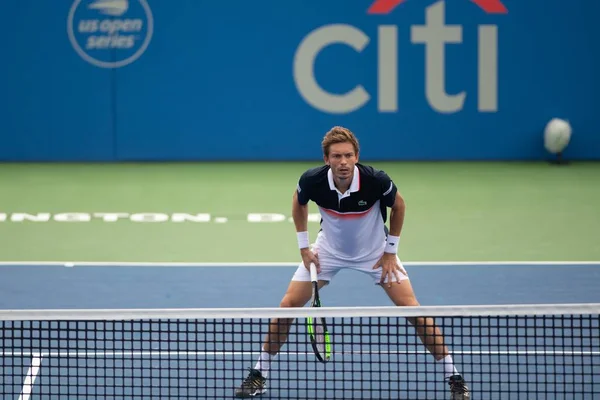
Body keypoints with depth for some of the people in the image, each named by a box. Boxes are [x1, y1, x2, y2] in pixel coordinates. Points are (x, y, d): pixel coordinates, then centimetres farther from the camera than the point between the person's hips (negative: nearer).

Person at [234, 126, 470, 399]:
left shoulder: (376, 180, -32)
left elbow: (398, 206, -8)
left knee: (411, 309, -11)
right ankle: (259, 374, 10)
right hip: (328, 250, 2)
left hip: (375, 251, -1)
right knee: (288, 305, -5)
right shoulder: (312, 180, -28)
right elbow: (299, 203, -1)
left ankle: (453, 376, 1)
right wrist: (303, 247, -3)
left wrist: (390, 251, -7)